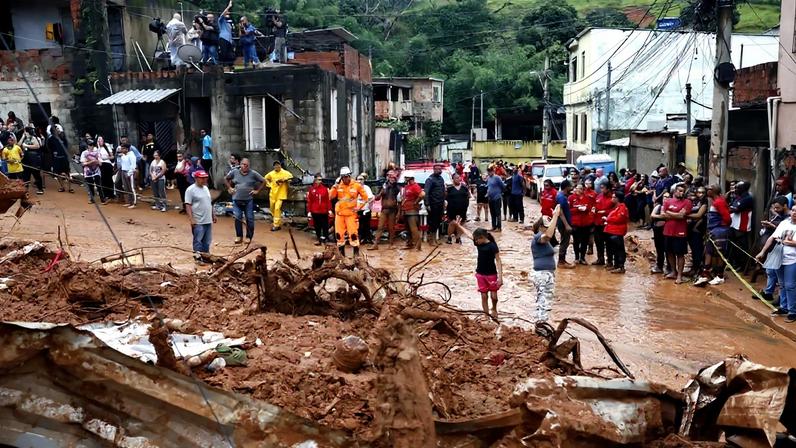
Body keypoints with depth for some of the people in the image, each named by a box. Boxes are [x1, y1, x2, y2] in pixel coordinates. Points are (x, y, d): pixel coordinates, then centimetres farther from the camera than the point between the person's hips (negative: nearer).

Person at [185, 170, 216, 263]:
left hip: (208, 220, 8)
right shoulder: (191, 190, -11)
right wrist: (191, 219, -20)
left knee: (207, 241, 12)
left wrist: (213, 215, 21)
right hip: (198, 222, -8)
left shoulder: (205, 188, 14)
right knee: (198, 240, -2)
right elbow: (188, 206, -15)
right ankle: (198, 257, 5)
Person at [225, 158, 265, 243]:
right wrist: (229, 188, 10)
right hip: (237, 199, 1)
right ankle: (239, 236, 15)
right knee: (238, 218, 4)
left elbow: (263, 181, 4)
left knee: (249, 219, 2)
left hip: (249, 200, -1)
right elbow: (226, 179, 19)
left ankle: (249, 237, 12)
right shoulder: (234, 172, 3)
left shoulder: (253, 173, -3)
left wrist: (257, 190, 0)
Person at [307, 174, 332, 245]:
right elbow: (309, 201, 1)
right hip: (315, 211, 1)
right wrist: (309, 211, -1)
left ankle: (326, 238, 9)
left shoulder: (325, 189, 0)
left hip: (324, 211, -1)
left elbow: (328, 200, 0)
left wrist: (329, 210, -4)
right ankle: (319, 239, 18)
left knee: (325, 226, 1)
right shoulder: (312, 189, 0)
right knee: (317, 226, 9)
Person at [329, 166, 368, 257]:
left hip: (351, 213, -3)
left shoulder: (357, 185, -4)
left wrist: (359, 206, -7)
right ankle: (341, 252, 21)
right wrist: (334, 188, -15)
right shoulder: (338, 185, 3)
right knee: (339, 233, 8)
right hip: (339, 213, 3)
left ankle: (356, 252, 2)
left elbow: (365, 197, 3)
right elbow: (331, 197, -1)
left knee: (353, 233, -9)